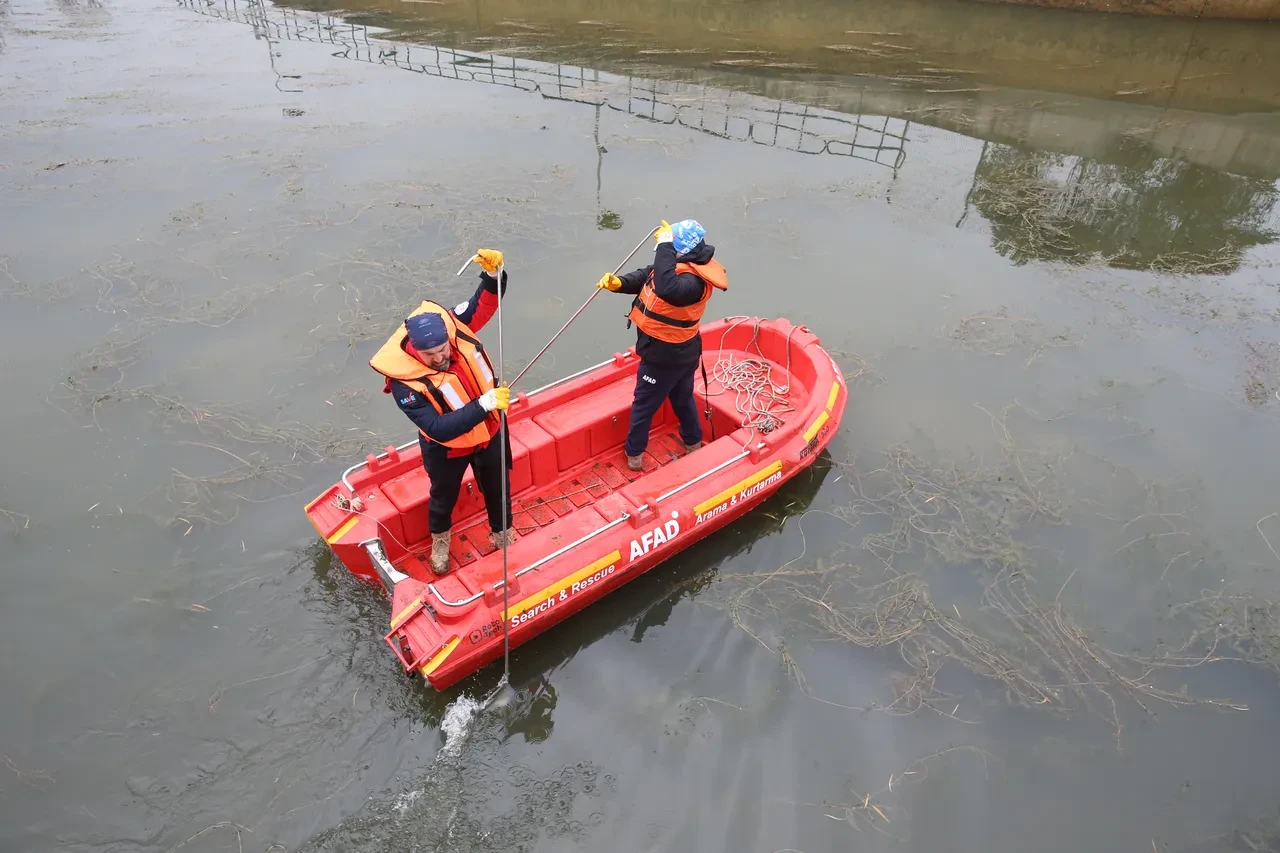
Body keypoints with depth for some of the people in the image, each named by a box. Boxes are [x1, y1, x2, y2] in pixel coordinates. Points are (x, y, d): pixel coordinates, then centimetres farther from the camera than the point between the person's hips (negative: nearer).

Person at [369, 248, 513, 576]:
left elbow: (485, 303, -5)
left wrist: (492, 273, -25)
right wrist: (484, 403, -45)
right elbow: (440, 429, -38)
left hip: (490, 433, 3)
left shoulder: (453, 323, -23)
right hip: (446, 450, -3)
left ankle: (503, 535, 55)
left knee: (497, 489, 25)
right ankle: (440, 539, 60)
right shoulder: (405, 382, -35)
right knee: (444, 496, 26)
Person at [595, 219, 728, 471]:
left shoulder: (693, 281, -33)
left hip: (665, 356, -10)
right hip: (682, 351, 10)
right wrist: (619, 283, -13)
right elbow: (645, 277, 5)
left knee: (643, 405, 10)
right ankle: (693, 444, 48)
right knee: (683, 398, 28)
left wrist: (665, 246, -45)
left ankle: (634, 455, 28)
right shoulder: (683, 265, -2)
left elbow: (666, 288, -53)